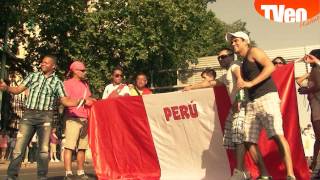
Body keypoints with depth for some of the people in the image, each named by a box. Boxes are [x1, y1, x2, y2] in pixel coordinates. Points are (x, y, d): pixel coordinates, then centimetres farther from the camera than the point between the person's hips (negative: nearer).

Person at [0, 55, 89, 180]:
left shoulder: (57, 82, 6)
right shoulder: (33, 76, 11)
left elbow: (65, 100, 4)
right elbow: (18, 89, 7)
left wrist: (77, 102, -13)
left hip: (45, 116, -1)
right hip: (28, 114, 1)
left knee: (44, 150, 2)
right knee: (19, 147, -1)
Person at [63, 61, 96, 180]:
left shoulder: (85, 84, 23)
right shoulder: (68, 83, 1)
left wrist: (91, 101, 7)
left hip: (84, 119, 7)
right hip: (73, 118, -7)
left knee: (82, 147, 7)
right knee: (69, 146, -10)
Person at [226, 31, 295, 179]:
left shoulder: (253, 52, 2)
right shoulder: (244, 63, 26)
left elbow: (270, 67, -14)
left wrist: (251, 83, -18)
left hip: (267, 97, -9)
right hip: (252, 103, 9)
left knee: (277, 135, -20)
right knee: (249, 140, 2)